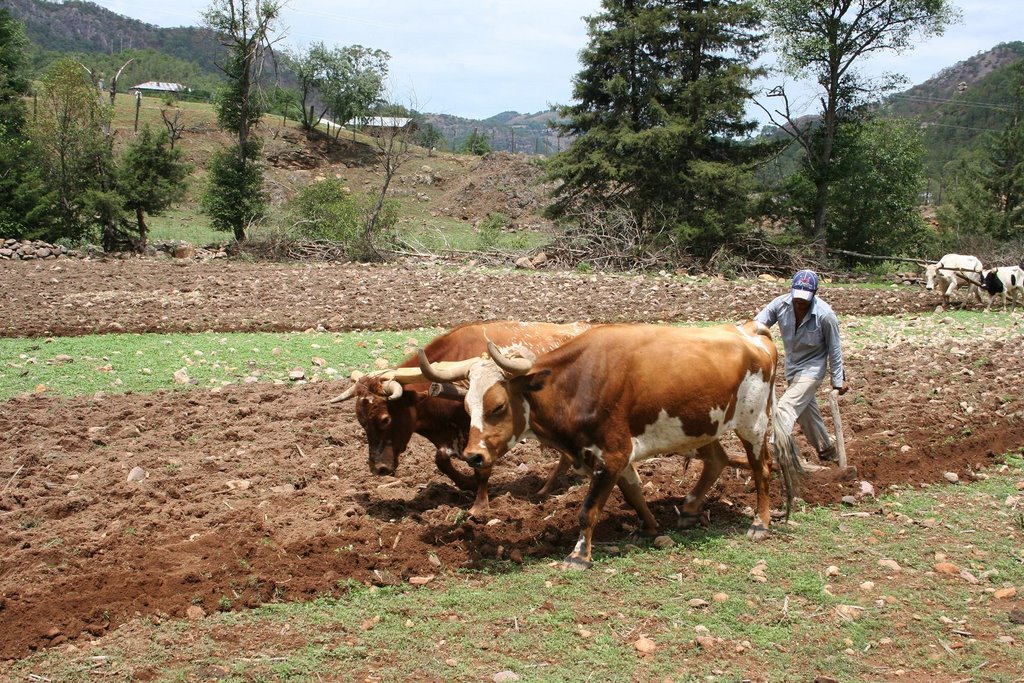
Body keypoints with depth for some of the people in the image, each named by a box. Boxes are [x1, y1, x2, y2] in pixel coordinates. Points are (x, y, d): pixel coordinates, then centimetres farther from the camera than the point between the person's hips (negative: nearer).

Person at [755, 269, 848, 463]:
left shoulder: (825, 315, -24)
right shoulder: (781, 304, -15)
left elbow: (834, 349, -14)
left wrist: (838, 380, -7)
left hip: (812, 369, -6)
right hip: (792, 368, 6)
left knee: (786, 407, -20)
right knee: (806, 413, 20)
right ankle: (827, 450, 40)